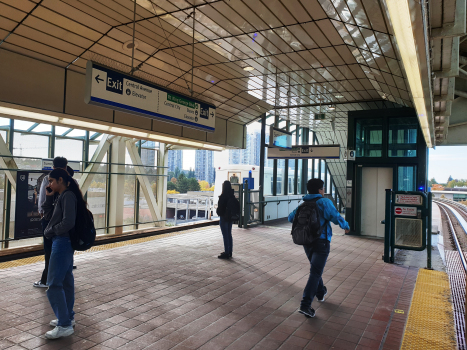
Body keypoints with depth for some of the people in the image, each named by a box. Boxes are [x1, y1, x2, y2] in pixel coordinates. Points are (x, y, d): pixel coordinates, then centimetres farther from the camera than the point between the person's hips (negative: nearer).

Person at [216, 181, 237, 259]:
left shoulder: (222, 197, -19)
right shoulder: (232, 196, 2)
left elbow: (220, 207, -14)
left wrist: (218, 212, 5)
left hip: (224, 217, -7)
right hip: (230, 217, 7)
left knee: (225, 235, -1)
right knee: (229, 234, 15)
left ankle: (226, 253, 4)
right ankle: (229, 252, 24)